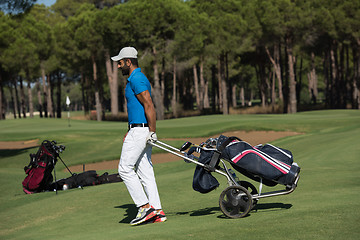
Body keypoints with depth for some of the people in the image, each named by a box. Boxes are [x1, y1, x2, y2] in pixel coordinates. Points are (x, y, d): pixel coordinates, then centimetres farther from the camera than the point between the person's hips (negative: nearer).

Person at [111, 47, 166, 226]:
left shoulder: (137, 80, -14)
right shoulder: (135, 79, 19)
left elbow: (149, 106, -21)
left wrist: (152, 132, -20)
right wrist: (130, 132, 25)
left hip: (140, 130, -10)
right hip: (139, 130, 10)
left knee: (125, 169, -7)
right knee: (144, 171, 9)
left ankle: (145, 207, -6)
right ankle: (157, 212, 8)